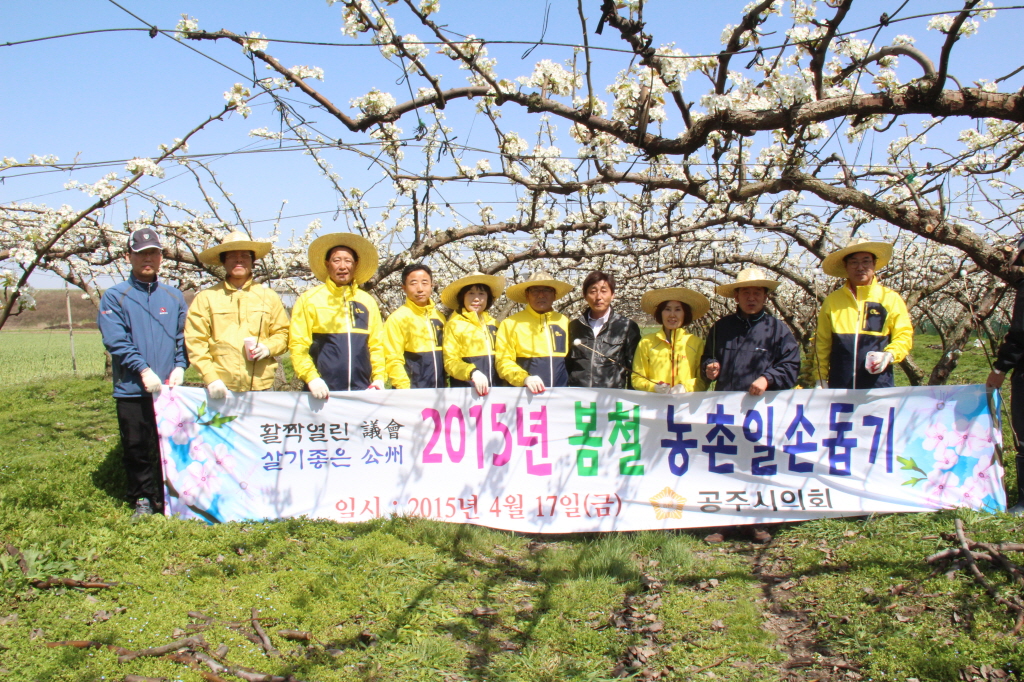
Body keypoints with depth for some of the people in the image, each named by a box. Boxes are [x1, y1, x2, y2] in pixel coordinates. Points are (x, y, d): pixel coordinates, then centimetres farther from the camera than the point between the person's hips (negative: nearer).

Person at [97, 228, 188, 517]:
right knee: (136, 448, 5)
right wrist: (143, 370, -16)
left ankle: (167, 497, 21)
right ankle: (142, 499, 20)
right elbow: (116, 341, -8)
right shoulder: (115, 297, 1)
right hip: (132, 389, -2)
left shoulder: (174, 297, 11)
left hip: (169, 388, 2)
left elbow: (183, 338, 12)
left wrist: (180, 366, -4)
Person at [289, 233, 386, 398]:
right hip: (323, 392, -3)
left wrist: (378, 377, 1)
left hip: (362, 390, 3)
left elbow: (376, 345, 14)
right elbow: (298, 345, -1)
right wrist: (311, 378, -13)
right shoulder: (309, 299, 4)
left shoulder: (368, 302, 14)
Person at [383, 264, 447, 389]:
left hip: (439, 392, 5)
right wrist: (406, 392, -18)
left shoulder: (439, 317, 12)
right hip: (412, 393, -5)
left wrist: (444, 387, 7)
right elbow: (393, 361, -9)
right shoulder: (397, 318, -4)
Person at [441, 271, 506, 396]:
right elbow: (450, 361, -5)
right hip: (465, 389, -4)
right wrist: (472, 372, -22)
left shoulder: (493, 324, 15)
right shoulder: (454, 324, 0)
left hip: (494, 389, 4)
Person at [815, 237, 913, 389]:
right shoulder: (831, 301, 8)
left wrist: (889, 355, -14)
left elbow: (904, 337, 6)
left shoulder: (891, 298, 6)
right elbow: (822, 343, 10)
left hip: (878, 385, -1)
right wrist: (821, 379, 7)